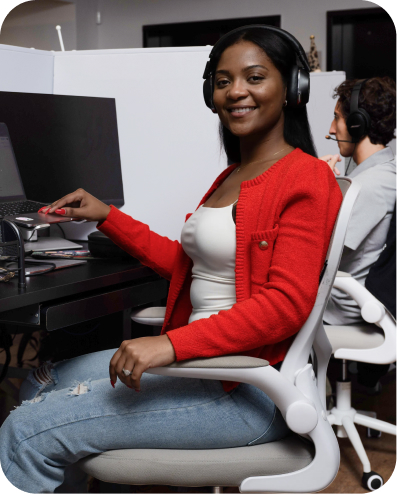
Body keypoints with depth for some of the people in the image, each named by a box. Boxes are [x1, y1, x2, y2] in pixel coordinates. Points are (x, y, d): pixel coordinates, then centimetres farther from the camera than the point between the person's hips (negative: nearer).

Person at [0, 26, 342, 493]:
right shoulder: (231, 177, 18)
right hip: (200, 358, 10)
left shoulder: (306, 178, -13)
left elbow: (287, 302, -22)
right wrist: (106, 217, 19)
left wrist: (172, 344, -29)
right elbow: (187, 263, 22)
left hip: (251, 389, -10)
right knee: (41, 383, 13)